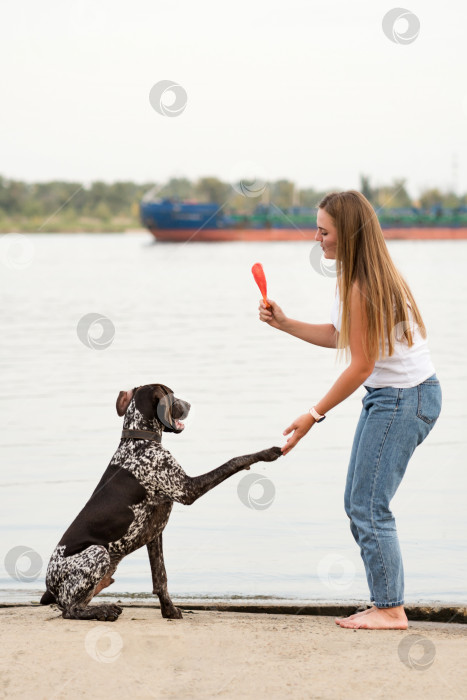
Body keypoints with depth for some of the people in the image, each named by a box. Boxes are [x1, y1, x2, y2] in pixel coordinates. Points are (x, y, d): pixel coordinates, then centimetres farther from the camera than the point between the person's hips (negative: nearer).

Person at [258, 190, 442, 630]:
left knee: (368, 506, -8)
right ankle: (386, 603, 16)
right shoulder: (355, 276, 8)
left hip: (405, 399, -10)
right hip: (389, 395, 10)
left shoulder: (363, 287, -21)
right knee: (357, 503, 11)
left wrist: (314, 416, -14)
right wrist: (284, 323, 12)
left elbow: (361, 366, -20)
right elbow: (339, 337, 17)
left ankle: (390, 609, -1)